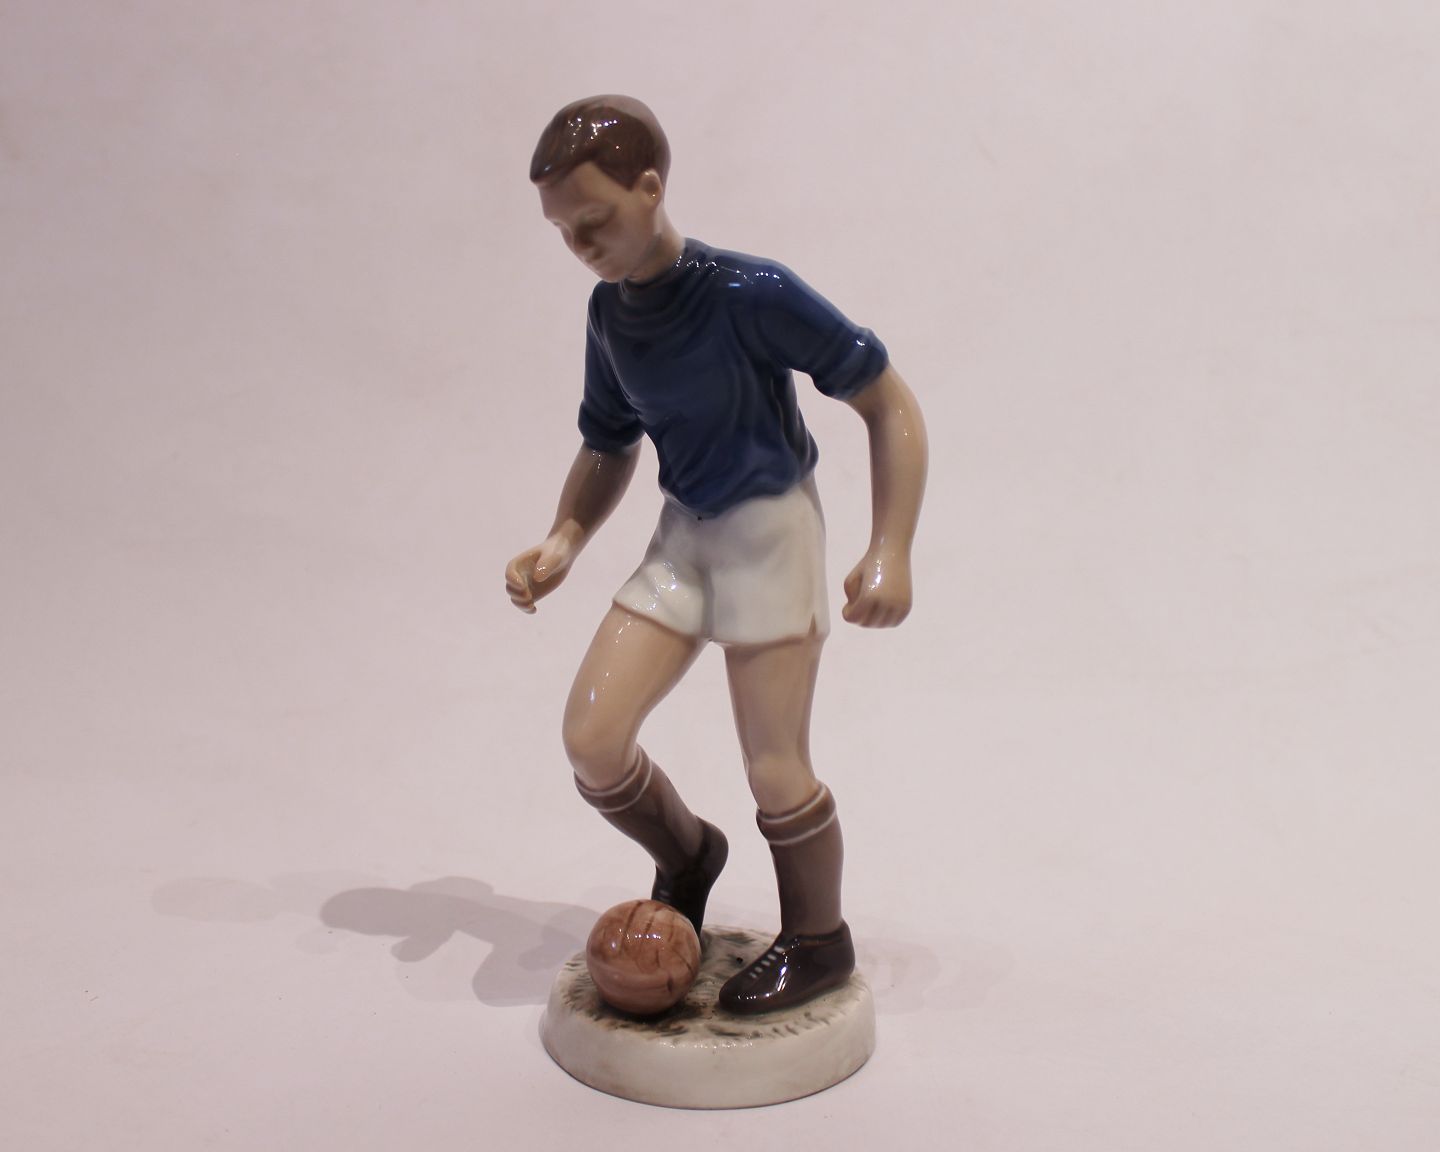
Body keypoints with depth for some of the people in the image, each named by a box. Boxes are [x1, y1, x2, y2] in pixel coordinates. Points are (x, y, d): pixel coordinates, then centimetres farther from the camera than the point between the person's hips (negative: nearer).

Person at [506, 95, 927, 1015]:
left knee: (775, 770, -1)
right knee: (592, 741, -3)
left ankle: (819, 943, 26)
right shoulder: (611, 313, 0)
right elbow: (608, 449, 15)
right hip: (682, 534, 6)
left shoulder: (752, 293, -20)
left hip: (770, 528, -6)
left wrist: (891, 552, -21)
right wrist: (563, 542, -2)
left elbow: (890, 405, -14)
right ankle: (687, 855, 28)